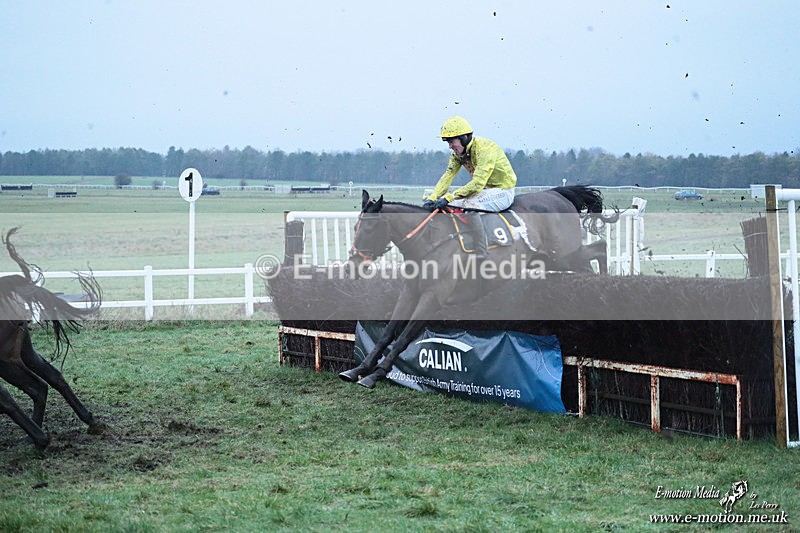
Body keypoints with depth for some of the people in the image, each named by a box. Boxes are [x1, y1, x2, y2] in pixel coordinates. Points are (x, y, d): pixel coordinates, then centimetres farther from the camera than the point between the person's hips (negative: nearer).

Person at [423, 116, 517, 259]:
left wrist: (449, 197, -35)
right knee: (446, 204, -4)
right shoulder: (458, 153, 1)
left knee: (469, 205, -33)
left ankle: (482, 254, -28)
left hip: (503, 191, -9)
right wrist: (432, 197, -21)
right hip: (484, 189, 9)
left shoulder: (484, 149, -26)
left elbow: (477, 183, -33)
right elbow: (447, 176, -4)